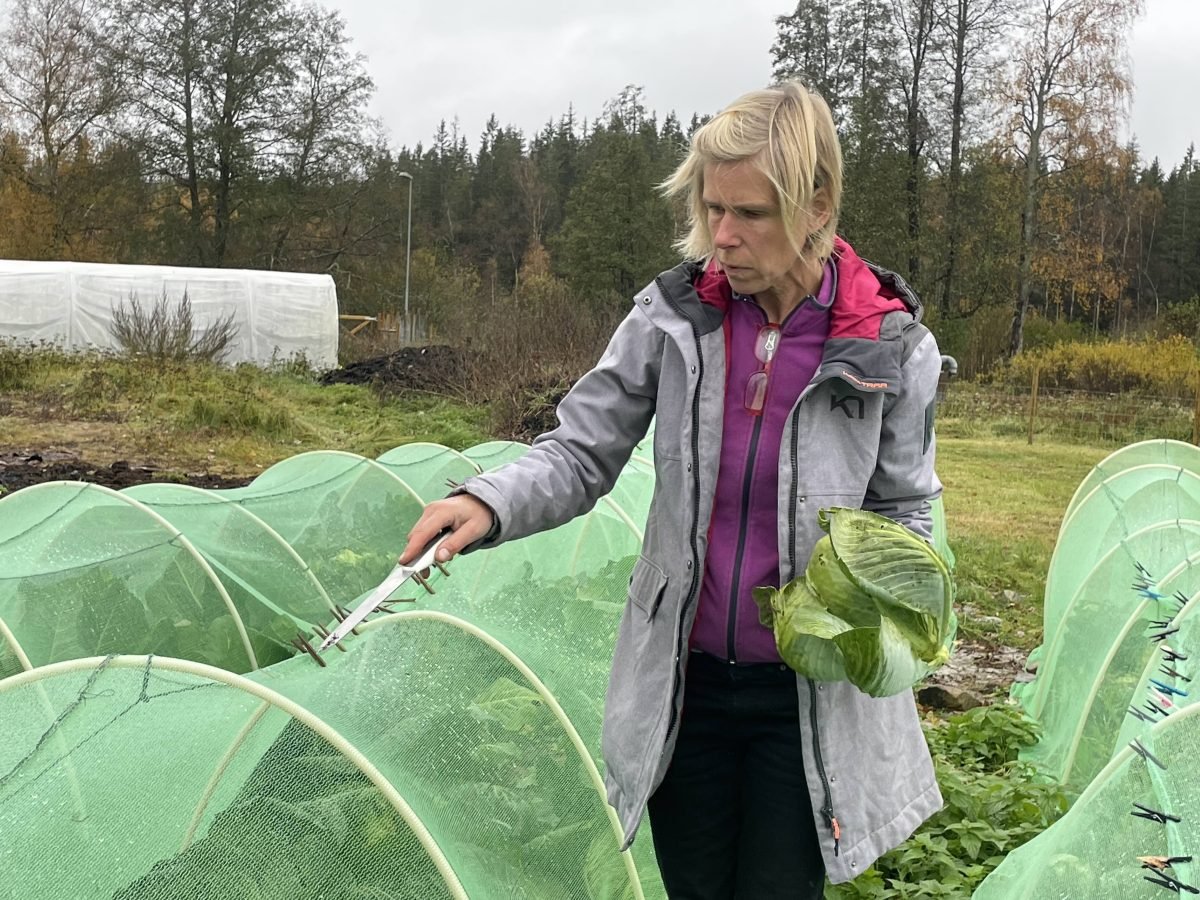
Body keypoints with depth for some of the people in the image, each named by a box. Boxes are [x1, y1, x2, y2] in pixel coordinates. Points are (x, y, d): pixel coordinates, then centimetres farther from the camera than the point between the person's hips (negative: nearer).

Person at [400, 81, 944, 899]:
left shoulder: (892, 348, -11)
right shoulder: (672, 317, -9)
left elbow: (904, 514, 1)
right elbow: (581, 454, -5)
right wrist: (489, 503, -25)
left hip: (809, 692, -1)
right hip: (682, 679, 2)